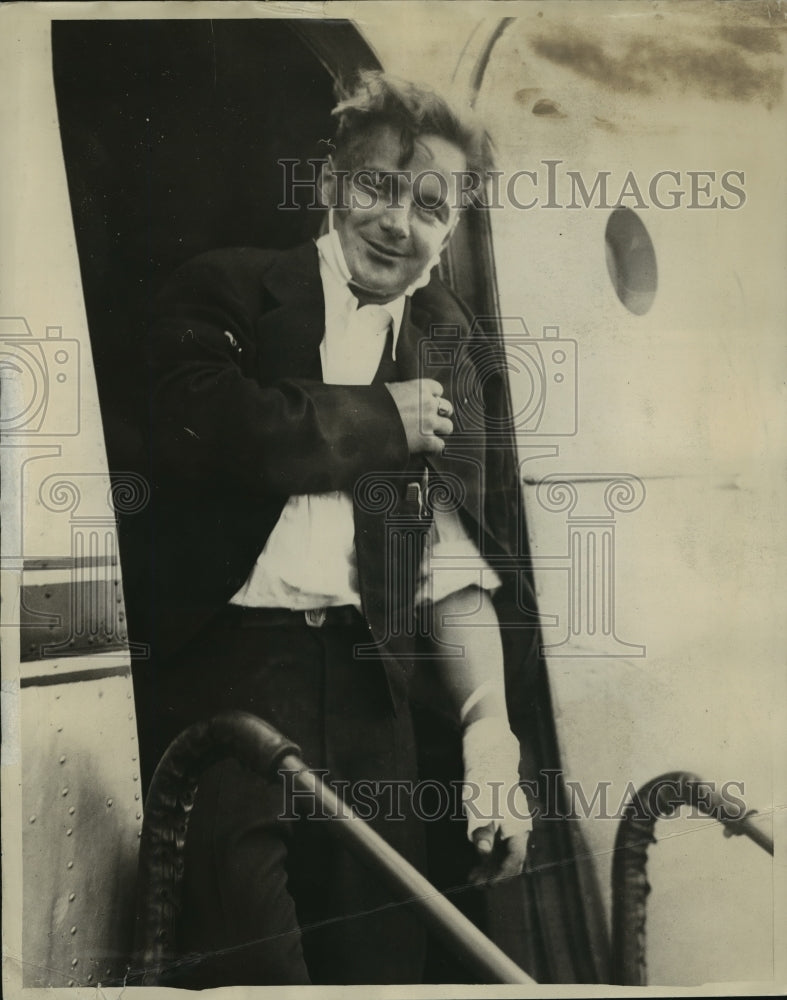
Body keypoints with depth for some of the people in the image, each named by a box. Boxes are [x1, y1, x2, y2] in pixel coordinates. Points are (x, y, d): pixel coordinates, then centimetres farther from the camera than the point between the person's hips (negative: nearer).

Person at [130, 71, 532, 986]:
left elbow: (455, 563, 7)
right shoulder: (224, 290, 7)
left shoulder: (444, 352, 14)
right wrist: (385, 419, -5)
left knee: (382, 943, 10)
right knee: (245, 952, -8)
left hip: (365, 679, 4)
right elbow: (204, 428, -16)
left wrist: (489, 729, -6)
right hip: (226, 658, -3)